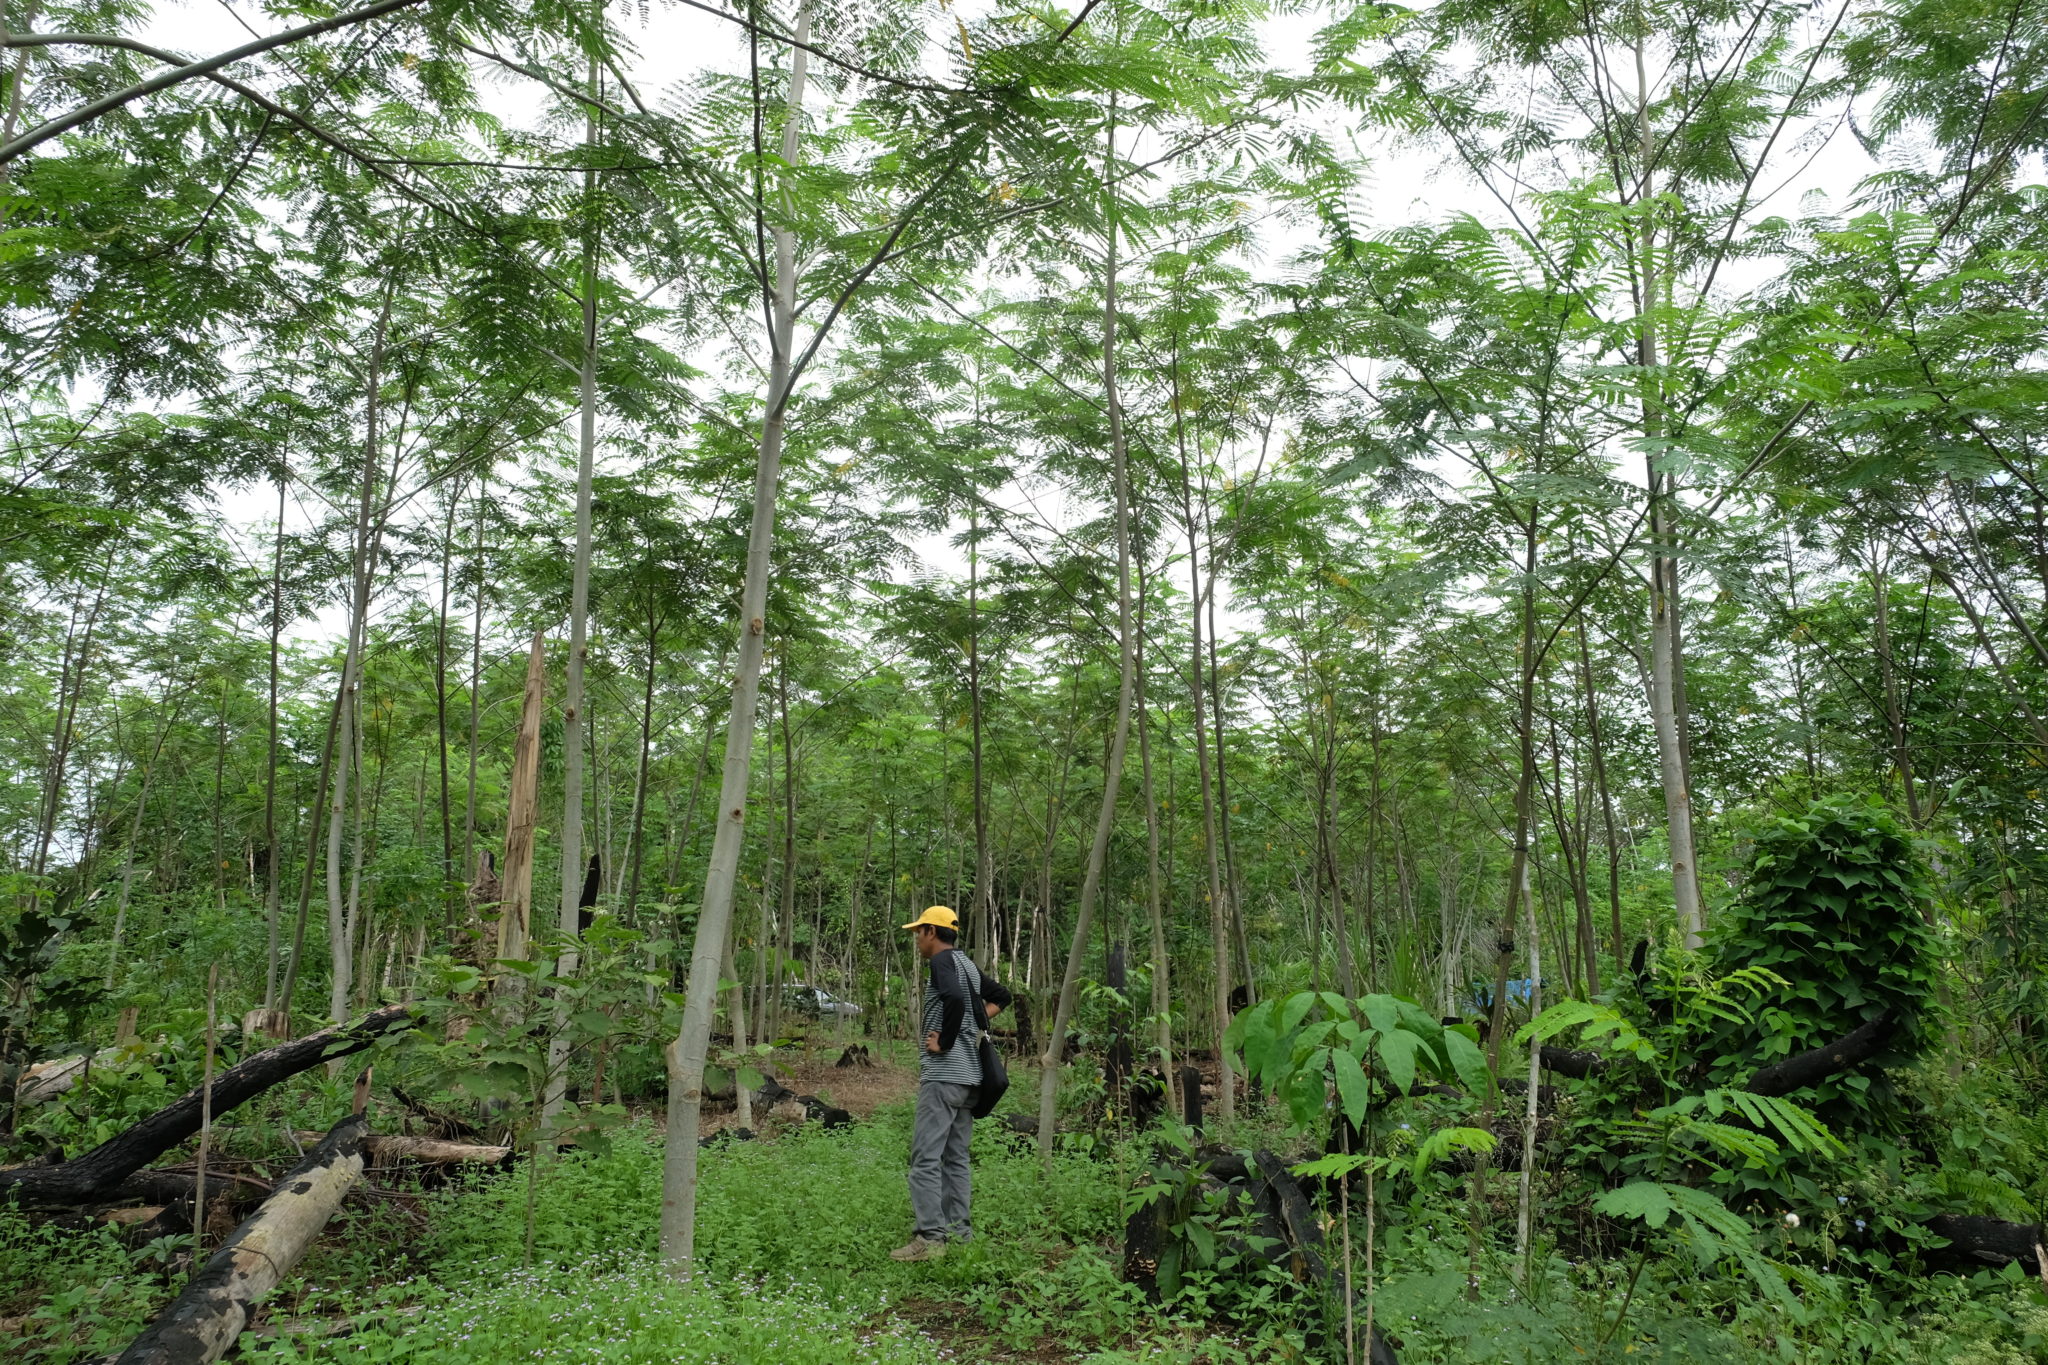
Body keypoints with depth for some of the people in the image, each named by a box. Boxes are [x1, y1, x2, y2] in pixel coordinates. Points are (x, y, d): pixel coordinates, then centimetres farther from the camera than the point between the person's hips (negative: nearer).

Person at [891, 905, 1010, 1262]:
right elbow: (1002, 996, 29)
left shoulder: (943, 960, -10)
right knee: (955, 1157, 12)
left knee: (925, 1157, -7)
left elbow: (954, 998, -29)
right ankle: (958, 1231, 15)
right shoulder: (968, 965, 16)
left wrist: (945, 1042, -18)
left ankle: (929, 1237, -9)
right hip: (969, 1075, 9)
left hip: (943, 1073, -9)